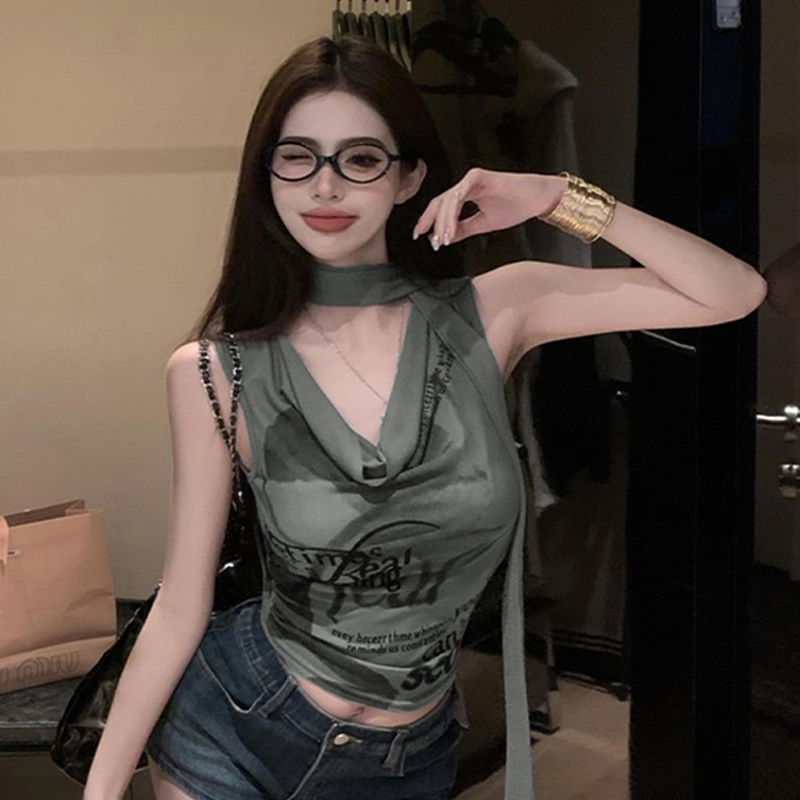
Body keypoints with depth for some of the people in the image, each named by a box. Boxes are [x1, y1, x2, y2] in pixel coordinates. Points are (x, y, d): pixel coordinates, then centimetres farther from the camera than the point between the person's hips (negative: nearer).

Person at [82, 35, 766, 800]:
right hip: (233, 729, -2)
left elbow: (737, 294, -9)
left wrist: (559, 199, -18)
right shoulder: (213, 372, -13)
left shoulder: (490, 316, -9)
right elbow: (179, 607, -7)